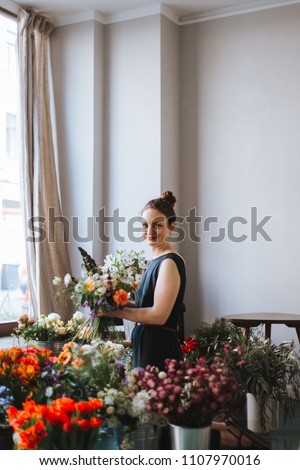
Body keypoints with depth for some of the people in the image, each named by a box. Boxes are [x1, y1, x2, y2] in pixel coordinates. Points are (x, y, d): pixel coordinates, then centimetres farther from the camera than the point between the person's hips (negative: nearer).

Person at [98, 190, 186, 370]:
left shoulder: (170, 262, -14)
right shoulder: (156, 260, 13)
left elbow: (158, 315, -21)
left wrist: (116, 311, -14)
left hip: (159, 350, -9)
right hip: (146, 346, 9)